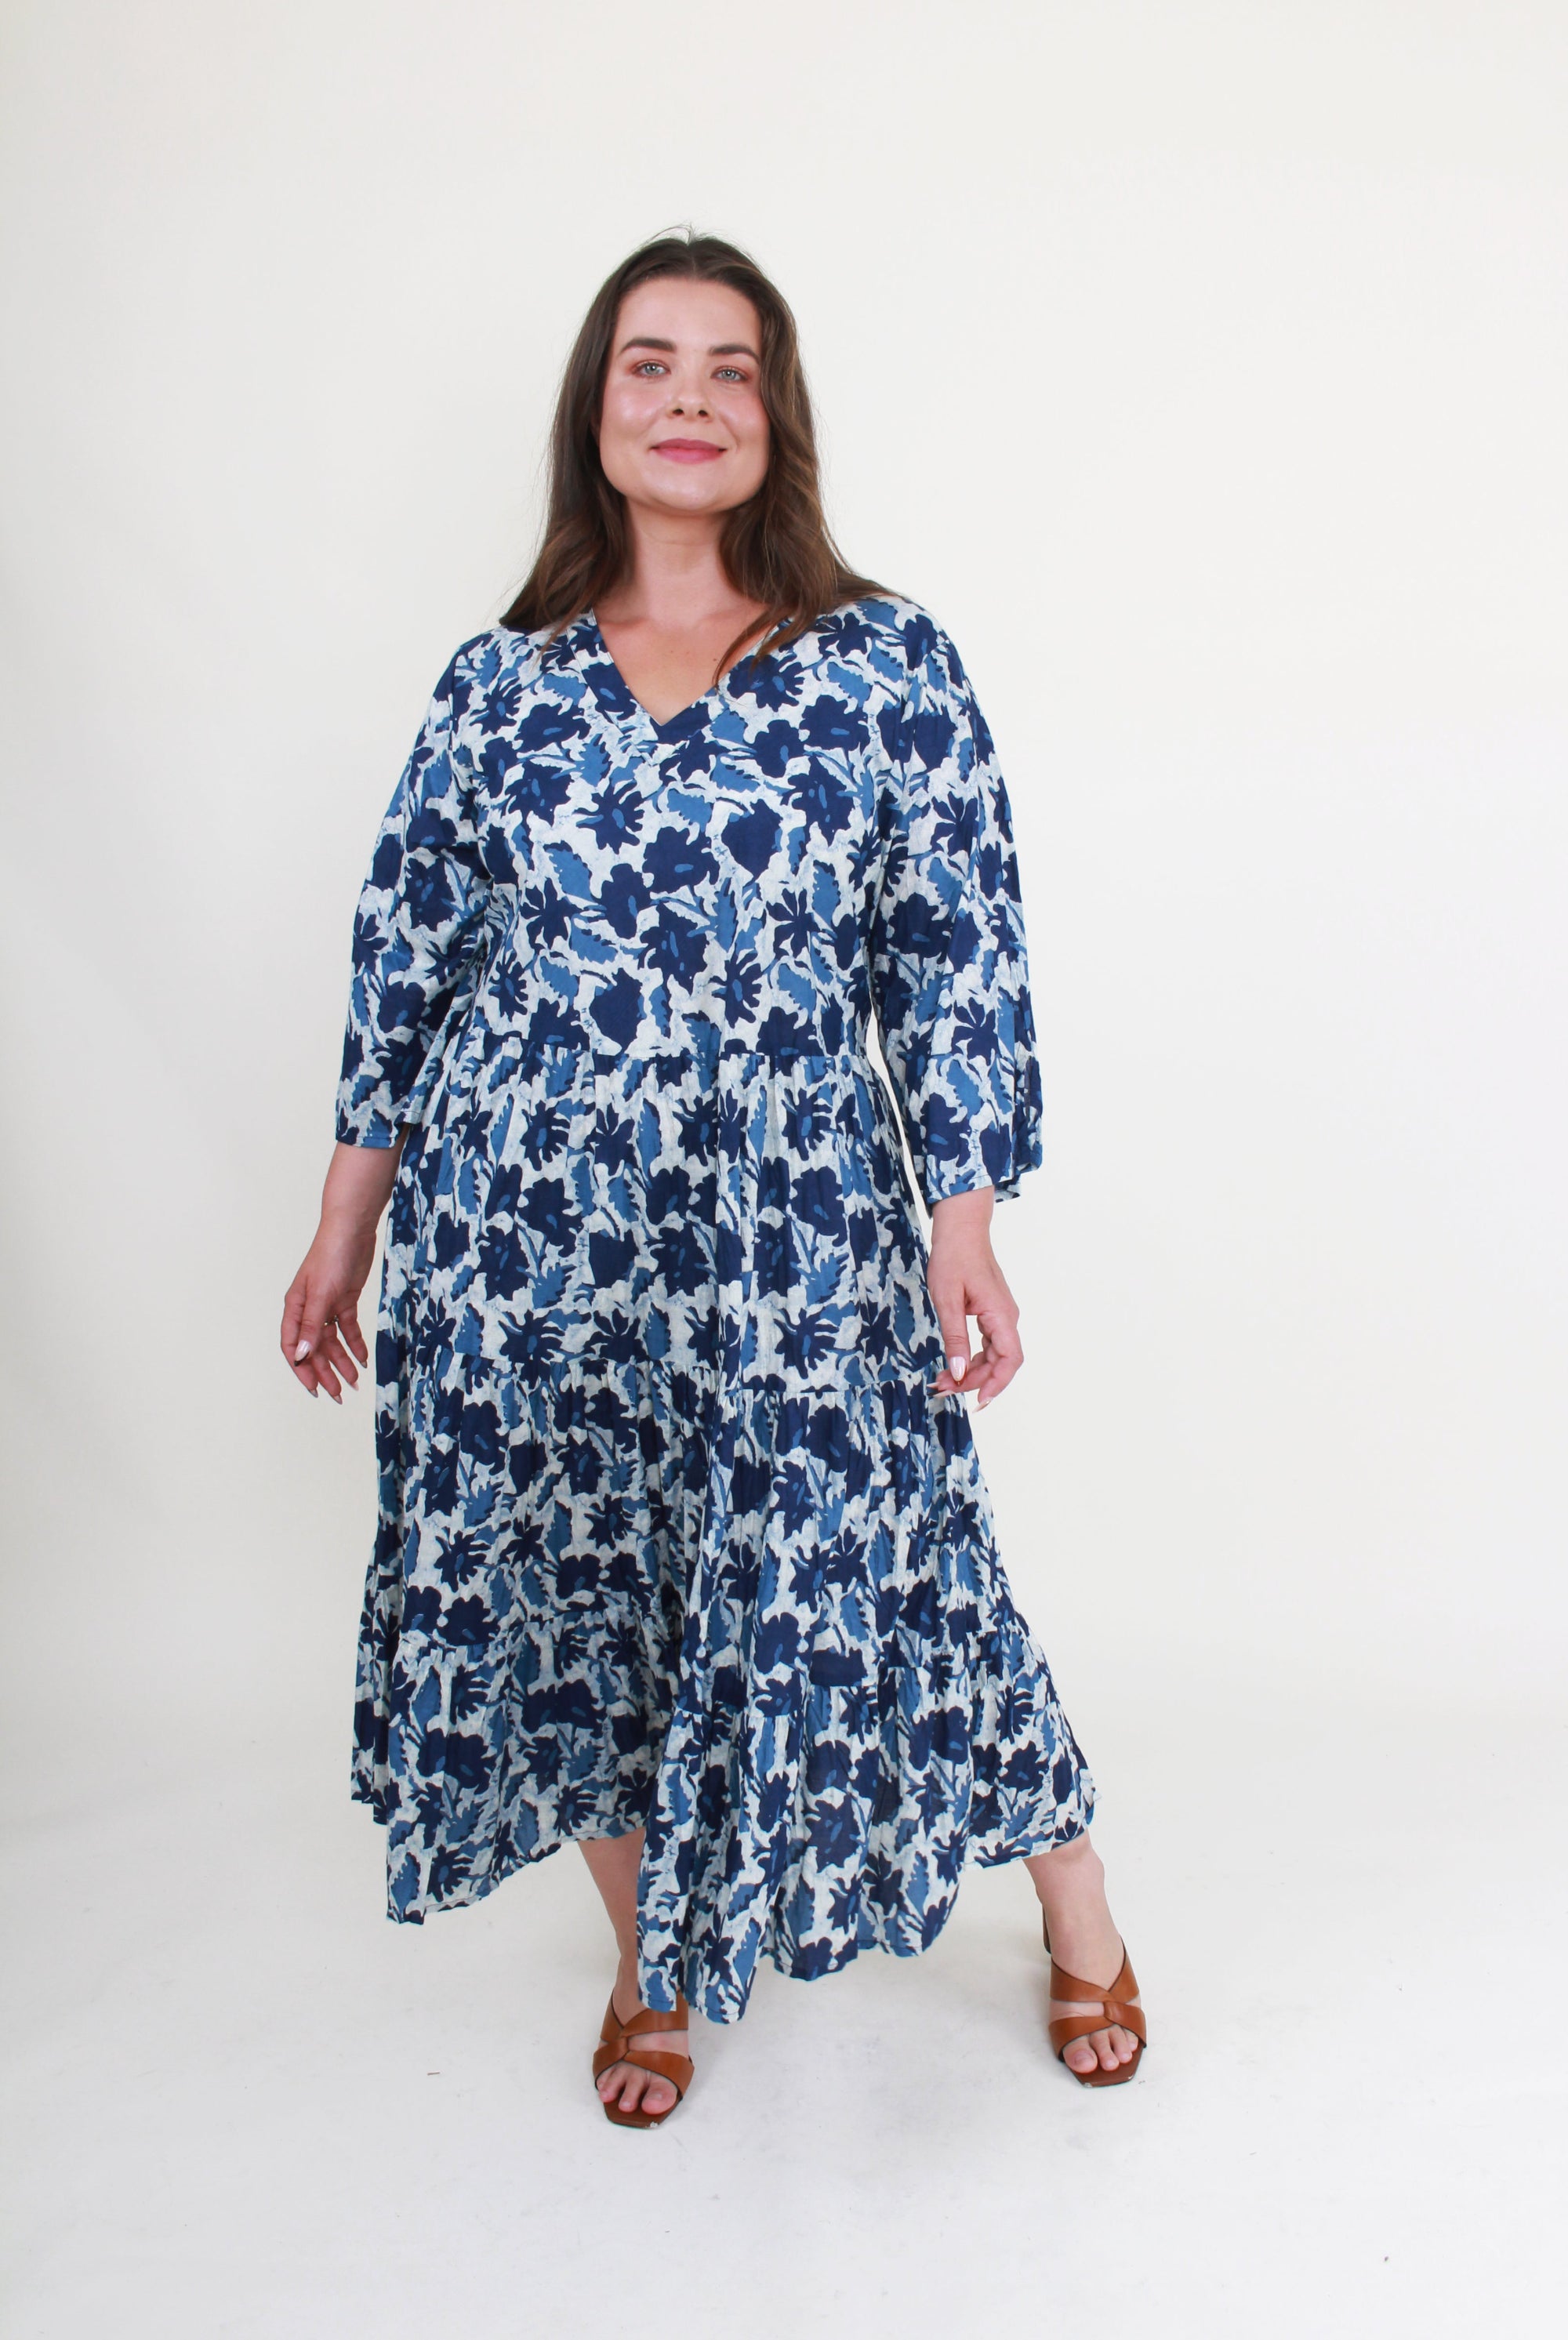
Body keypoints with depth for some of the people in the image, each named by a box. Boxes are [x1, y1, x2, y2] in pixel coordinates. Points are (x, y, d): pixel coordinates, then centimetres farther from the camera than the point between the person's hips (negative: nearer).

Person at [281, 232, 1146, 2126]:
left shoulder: (889, 668, 0)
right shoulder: (500, 686, 5)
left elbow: (962, 963, -1)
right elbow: (405, 962, 8)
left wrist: (967, 1228, -7)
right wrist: (345, 1227, 8)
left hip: (795, 1239, -2)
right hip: (525, 1246, 3)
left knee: (857, 1579, 4)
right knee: (564, 1588, 12)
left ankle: (1077, 1920, 32)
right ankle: (651, 1959, 38)